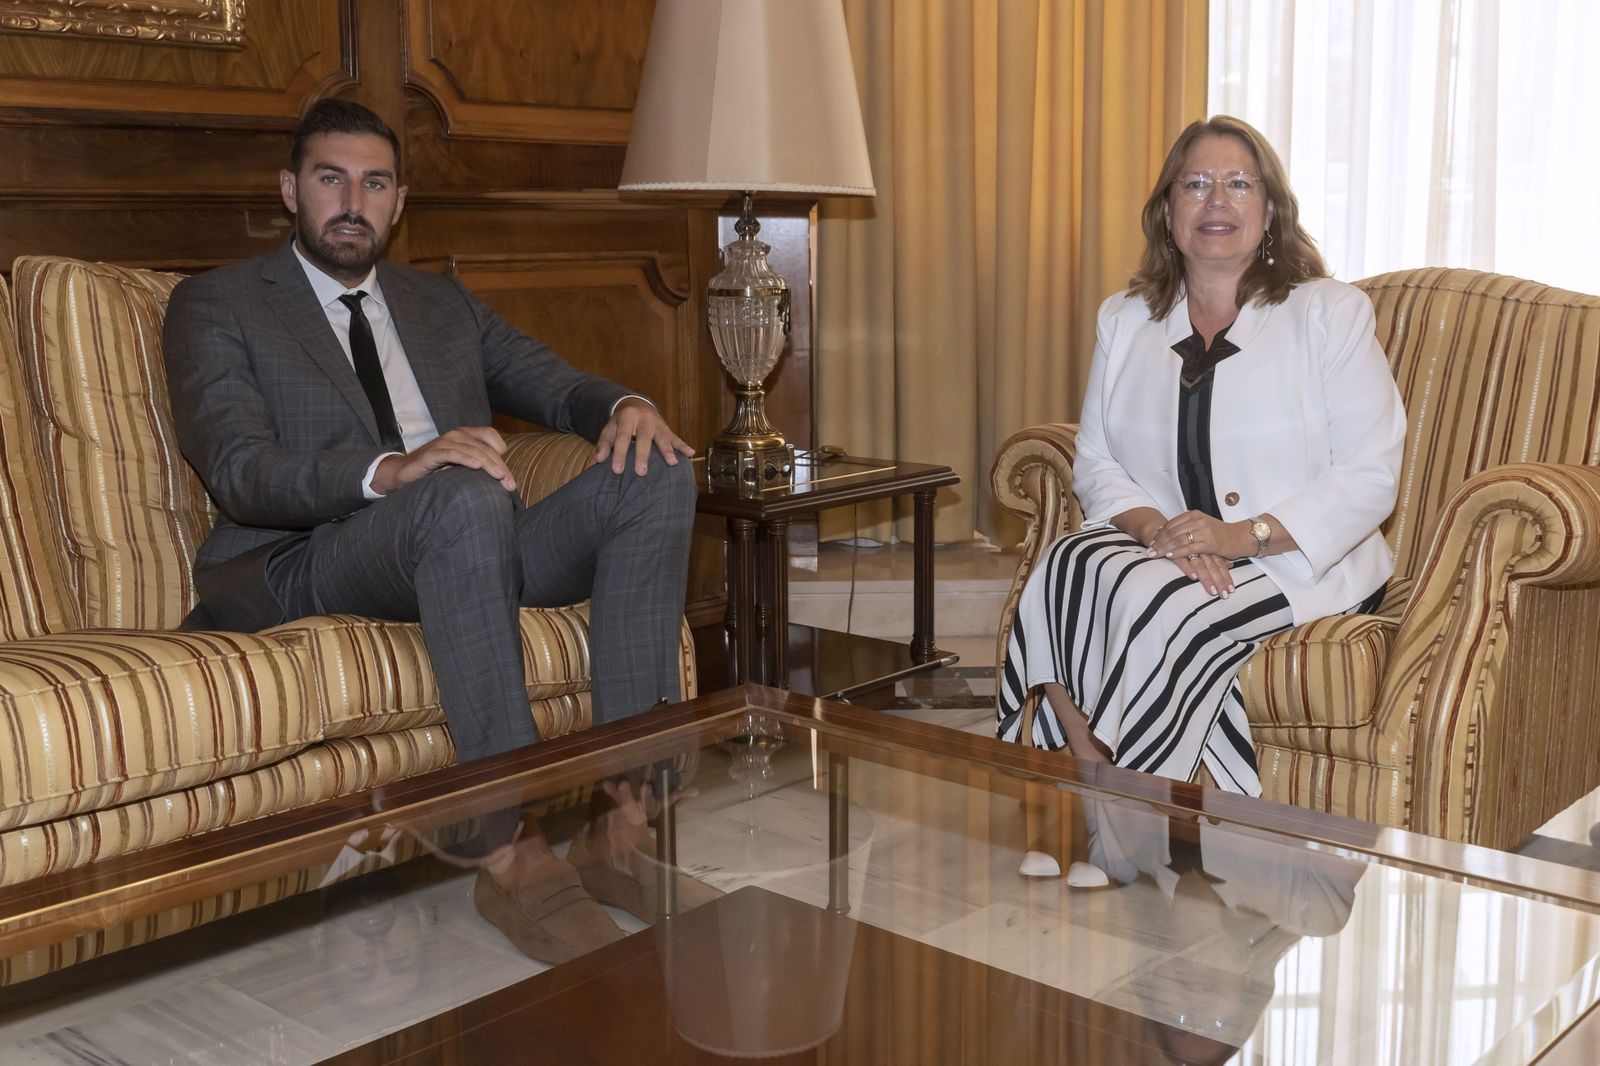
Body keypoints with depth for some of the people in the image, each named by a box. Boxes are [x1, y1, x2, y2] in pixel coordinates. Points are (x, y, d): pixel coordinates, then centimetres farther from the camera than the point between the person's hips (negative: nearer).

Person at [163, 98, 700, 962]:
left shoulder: (444, 303, 26)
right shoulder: (216, 305, 8)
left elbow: (554, 385, 16)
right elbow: (237, 470, -9)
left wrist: (623, 406, -11)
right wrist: (388, 471, -29)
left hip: (471, 547, 6)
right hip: (305, 566, -5)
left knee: (653, 473, -19)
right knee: (465, 493, -38)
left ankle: (635, 799, -26)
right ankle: (512, 854, -41)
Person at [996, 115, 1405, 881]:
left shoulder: (1330, 313, 3)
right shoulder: (1125, 321, 16)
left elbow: (1369, 474, -5)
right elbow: (1095, 463, 10)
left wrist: (1246, 535, -19)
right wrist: (1154, 527, -13)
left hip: (1297, 562, -3)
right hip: (1159, 550, 3)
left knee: (1163, 609, -34)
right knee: (1068, 567, -30)